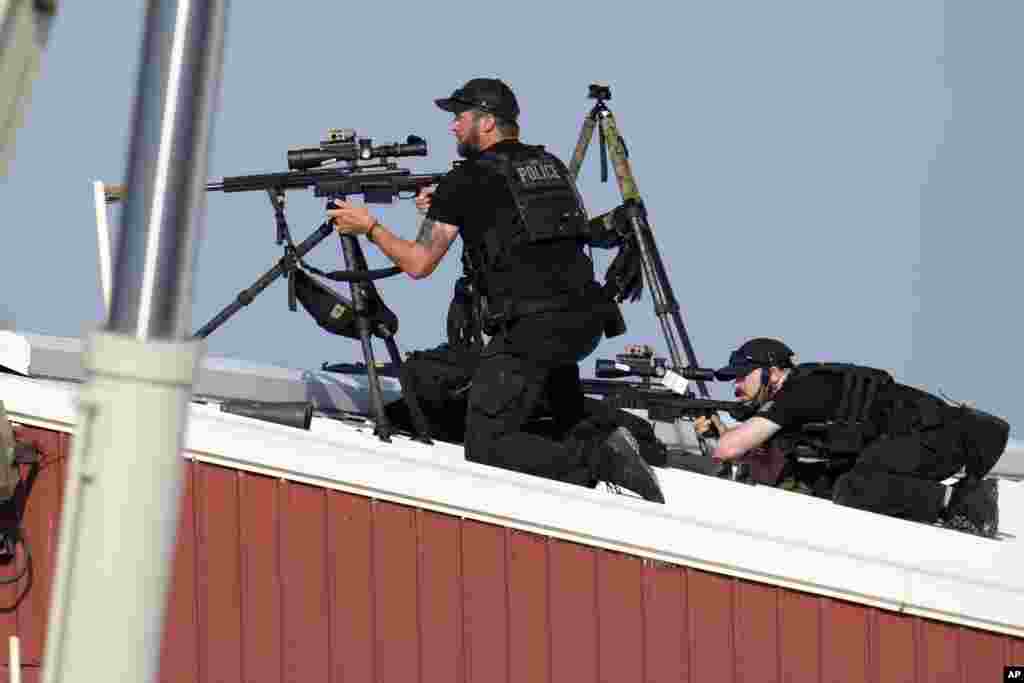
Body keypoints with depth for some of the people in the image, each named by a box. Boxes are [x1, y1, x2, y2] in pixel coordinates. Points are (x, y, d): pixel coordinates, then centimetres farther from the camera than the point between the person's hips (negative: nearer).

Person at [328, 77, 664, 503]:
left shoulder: (466, 180, -1)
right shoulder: (549, 165, 19)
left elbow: (418, 263, 4)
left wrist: (369, 227, 19)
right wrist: (444, 209, 30)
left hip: (532, 328, -8)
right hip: (586, 322, 8)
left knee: (486, 448, -8)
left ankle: (601, 461, -25)